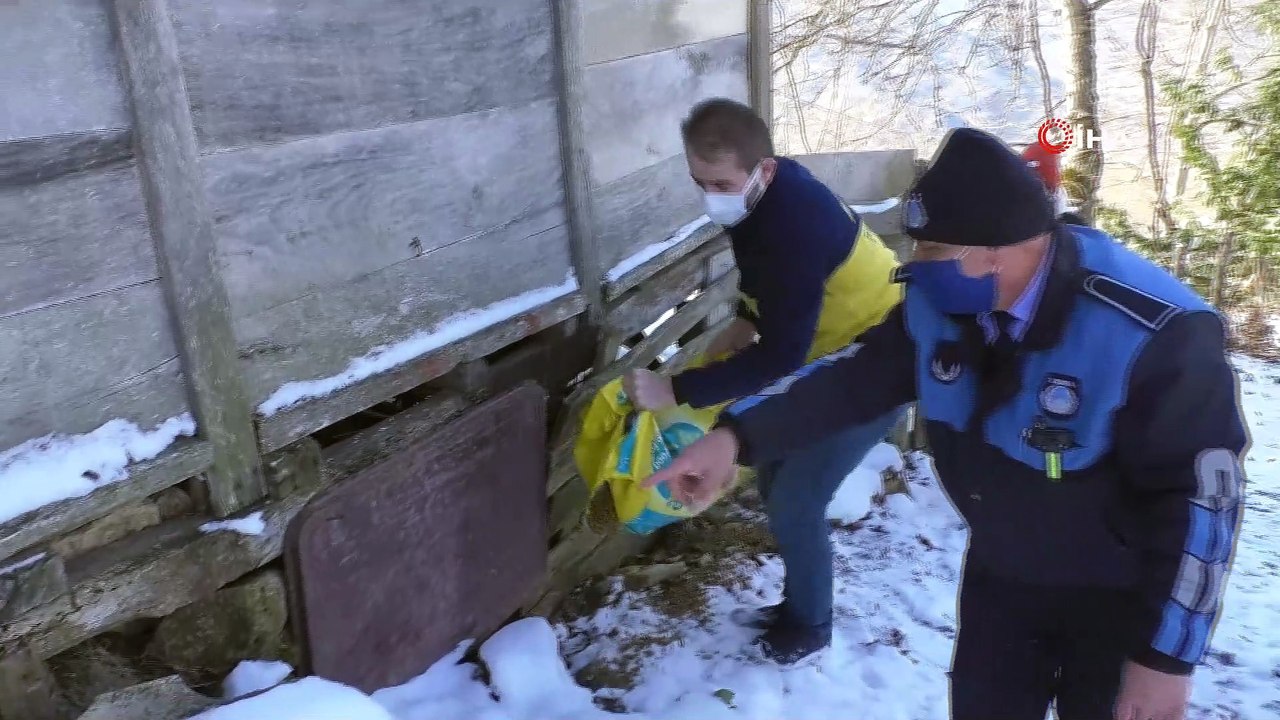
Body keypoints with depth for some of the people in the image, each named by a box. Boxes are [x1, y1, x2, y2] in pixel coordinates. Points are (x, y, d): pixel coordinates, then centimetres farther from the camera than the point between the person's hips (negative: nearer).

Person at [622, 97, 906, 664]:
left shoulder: (796, 223, -35)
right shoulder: (762, 194, -7)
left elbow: (779, 359, -35)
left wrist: (674, 391, -35)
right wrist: (743, 325, -4)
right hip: (825, 354, 9)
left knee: (794, 501, -7)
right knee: (775, 478, 15)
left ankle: (809, 626, 18)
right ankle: (796, 604, 34)